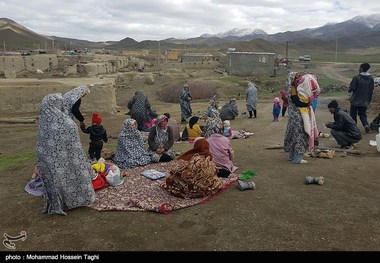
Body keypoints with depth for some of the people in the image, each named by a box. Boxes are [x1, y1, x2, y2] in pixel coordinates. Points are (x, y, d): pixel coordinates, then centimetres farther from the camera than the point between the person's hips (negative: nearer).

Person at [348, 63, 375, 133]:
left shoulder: (356, 77, -16)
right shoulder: (371, 79, 2)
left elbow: (352, 88, -14)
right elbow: (371, 90, 6)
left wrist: (350, 91, 10)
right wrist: (369, 99, 14)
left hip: (356, 100, -5)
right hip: (365, 101, 5)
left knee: (353, 114, 8)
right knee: (363, 114, 16)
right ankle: (366, 125, -5)